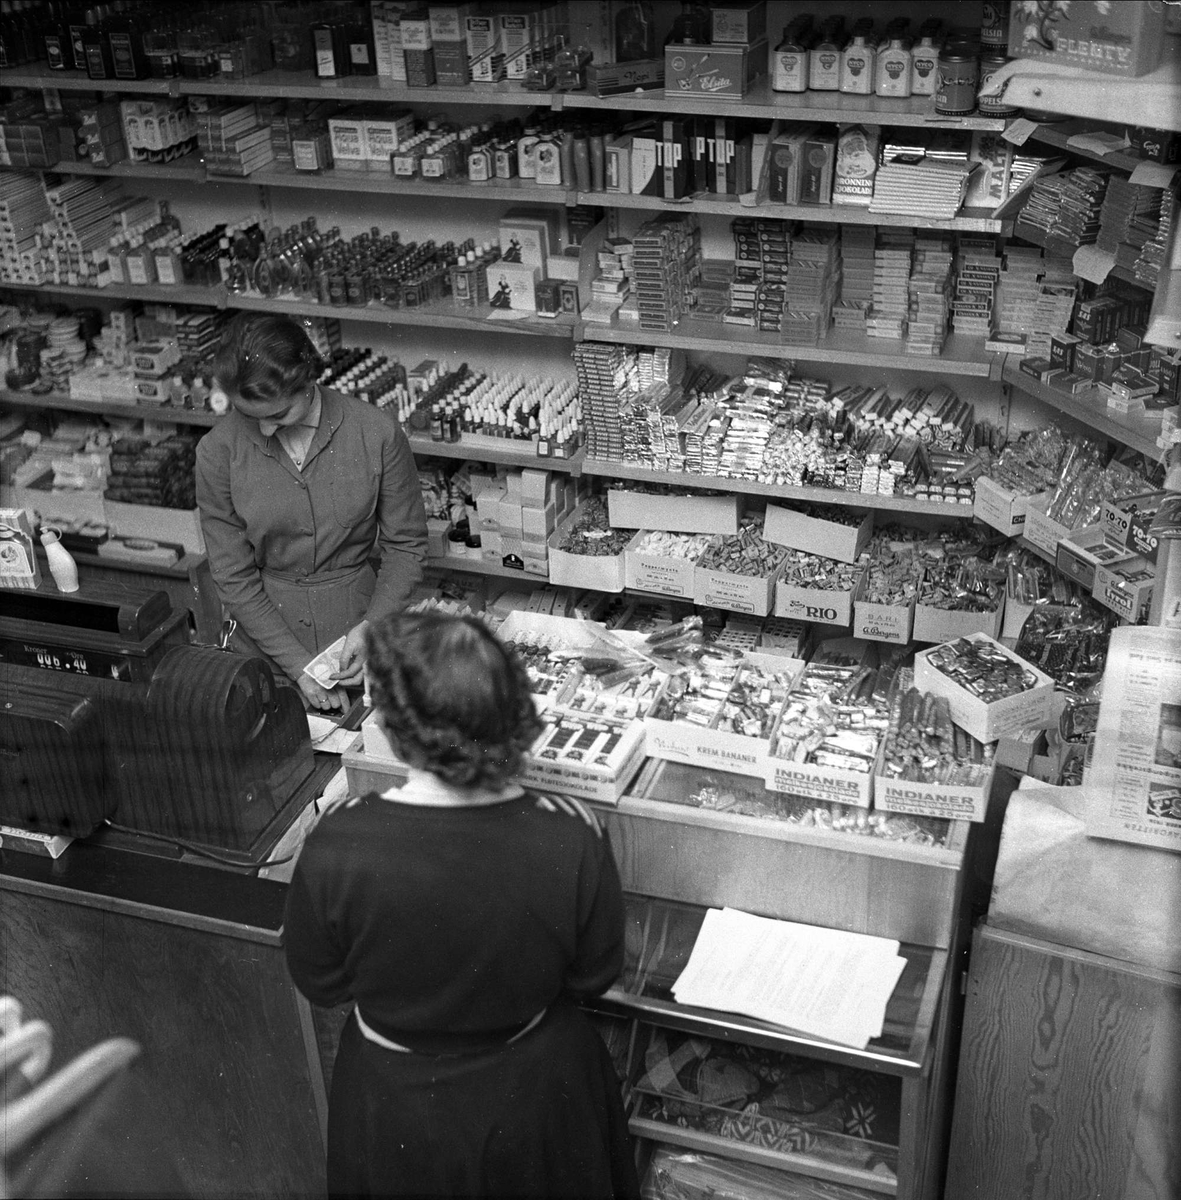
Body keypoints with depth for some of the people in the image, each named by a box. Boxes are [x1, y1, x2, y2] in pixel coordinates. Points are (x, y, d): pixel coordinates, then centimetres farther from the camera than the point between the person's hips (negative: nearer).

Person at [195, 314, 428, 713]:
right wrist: (298, 665, -14)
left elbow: (405, 545, -3)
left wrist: (371, 627, -17)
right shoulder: (219, 451, -11)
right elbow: (232, 575, -8)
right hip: (265, 641, 1)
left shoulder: (376, 434, -13)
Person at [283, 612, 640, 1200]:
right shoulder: (570, 839, -29)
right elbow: (595, 976, -12)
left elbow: (318, 983, -13)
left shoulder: (335, 847, -31)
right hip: (535, 1098, 1)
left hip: (396, 1115, 0)